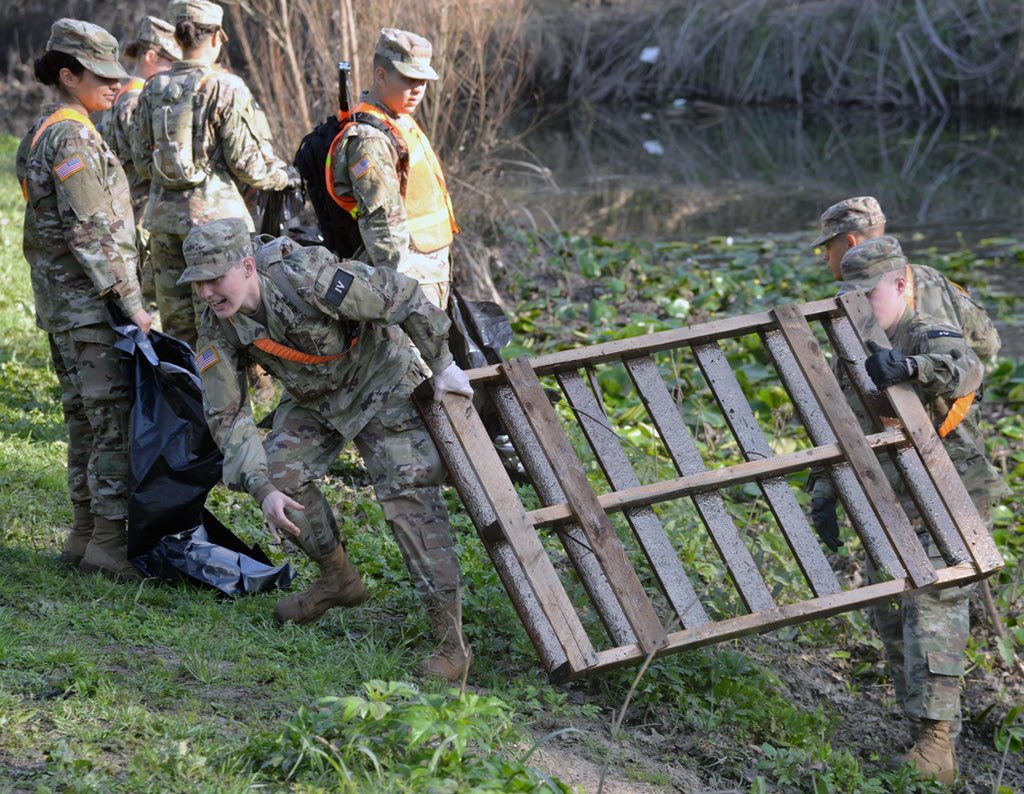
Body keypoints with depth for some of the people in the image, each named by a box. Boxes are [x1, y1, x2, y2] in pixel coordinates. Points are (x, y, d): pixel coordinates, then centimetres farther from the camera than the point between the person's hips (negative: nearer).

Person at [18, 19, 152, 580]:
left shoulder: (42, 133, 17)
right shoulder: (72, 137, -15)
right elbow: (90, 231, -21)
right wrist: (130, 300, -19)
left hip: (60, 302, 10)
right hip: (89, 302, -10)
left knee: (86, 419, 14)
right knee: (116, 420, -9)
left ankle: (85, 533, 19)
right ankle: (109, 540, -9)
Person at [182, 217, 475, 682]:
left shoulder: (307, 279, -37)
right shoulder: (217, 329, -18)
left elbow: (402, 296, -27)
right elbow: (227, 415, -12)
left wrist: (442, 365, -16)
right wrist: (262, 487, -22)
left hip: (380, 381, -6)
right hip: (313, 398, 6)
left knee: (409, 494, -16)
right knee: (281, 474, -4)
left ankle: (451, 639, -15)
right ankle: (338, 579, 20)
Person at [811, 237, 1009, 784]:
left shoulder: (928, 338, -11)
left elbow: (968, 369, -36)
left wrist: (912, 366, -55)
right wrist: (825, 494, 11)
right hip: (889, 512, 8)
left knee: (931, 614, -18)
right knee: (889, 615, 11)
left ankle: (936, 746, -24)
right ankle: (925, 724, 24)